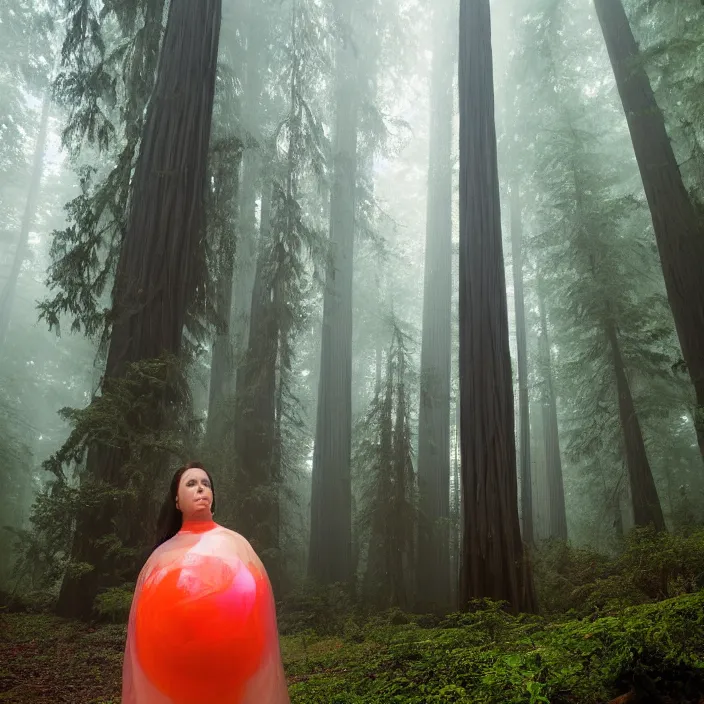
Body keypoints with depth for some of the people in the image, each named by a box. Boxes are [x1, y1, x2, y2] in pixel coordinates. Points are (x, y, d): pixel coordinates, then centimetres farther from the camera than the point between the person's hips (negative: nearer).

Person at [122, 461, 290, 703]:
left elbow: (255, 608, -1)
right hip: (171, 673, 2)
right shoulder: (163, 554, 6)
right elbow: (147, 624, 9)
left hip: (229, 670, -1)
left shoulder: (235, 544, 0)